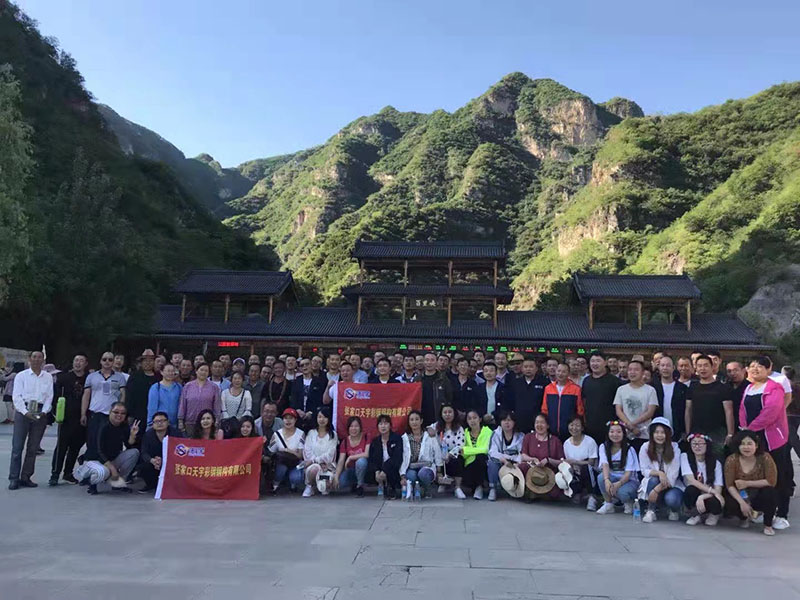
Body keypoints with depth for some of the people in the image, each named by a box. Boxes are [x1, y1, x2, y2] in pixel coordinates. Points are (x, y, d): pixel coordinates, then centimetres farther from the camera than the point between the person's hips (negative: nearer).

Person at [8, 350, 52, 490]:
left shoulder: (48, 377, 12)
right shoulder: (21, 376, 5)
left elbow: (49, 396, 7)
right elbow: (16, 396, -3)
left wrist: (44, 412, -8)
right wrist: (25, 412, -15)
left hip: (40, 414, 2)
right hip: (23, 412, -2)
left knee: (33, 447, 5)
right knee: (17, 446, -5)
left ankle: (26, 477, 12)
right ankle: (14, 478, 0)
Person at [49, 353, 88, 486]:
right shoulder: (64, 377, 2)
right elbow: (56, 395, 1)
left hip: (82, 419, 2)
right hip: (66, 418, -2)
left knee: (75, 447, 9)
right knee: (61, 446, -3)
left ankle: (68, 473, 21)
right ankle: (55, 474, 5)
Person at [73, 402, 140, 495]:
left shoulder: (124, 427, -2)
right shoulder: (104, 427, -19)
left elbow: (129, 447, -3)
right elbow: (100, 452, -22)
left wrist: (132, 435, -22)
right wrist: (112, 469, -28)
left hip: (113, 459, 6)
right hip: (95, 459, -6)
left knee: (134, 452, -15)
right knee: (103, 472, -39)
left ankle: (118, 482, -7)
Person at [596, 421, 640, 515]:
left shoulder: (629, 449, -9)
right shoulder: (603, 447, -3)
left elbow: (628, 473, -16)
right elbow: (605, 465, -19)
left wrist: (618, 484, -36)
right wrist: (606, 480, -40)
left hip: (628, 480, -2)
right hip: (612, 478, 2)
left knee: (622, 492, -34)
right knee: (601, 477, -30)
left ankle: (628, 502, 3)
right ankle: (608, 504, -9)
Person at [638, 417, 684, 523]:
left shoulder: (674, 448, -13)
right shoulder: (645, 447, -9)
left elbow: (672, 475, -19)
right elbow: (644, 470, -9)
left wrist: (656, 490, -31)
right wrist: (659, 473, -30)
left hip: (672, 484, -1)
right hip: (652, 483, 1)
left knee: (671, 499, -32)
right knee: (653, 479, -32)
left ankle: (675, 510, 6)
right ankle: (651, 511, -16)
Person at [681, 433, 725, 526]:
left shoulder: (716, 463, -6)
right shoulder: (685, 457, -8)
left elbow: (718, 490, -13)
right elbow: (691, 480, -18)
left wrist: (702, 497, -30)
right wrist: (712, 490, -28)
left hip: (708, 497, 1)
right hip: (692, 496, -1)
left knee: (715, 503, -35)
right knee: (691, 489, -35)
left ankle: (713, 515, 5)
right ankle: (696, 515, -4)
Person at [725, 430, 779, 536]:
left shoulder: (765, 458, -17)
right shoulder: (731, 460, -15)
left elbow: (772, 481, -21)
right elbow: (729, 485, -16)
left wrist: (747, 483, -23)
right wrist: (742, 502, -29)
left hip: (760, 497, 0)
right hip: (740, 496, 0)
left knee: (770, 492, -32)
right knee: (731, 502, -31)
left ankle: (768, 525, -5)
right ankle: (744, 518, 10)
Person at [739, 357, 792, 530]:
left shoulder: (774, 388, -9)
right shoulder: (748, 388, 13)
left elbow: (770, 412, -20)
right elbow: (743, 411, 11)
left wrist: (751, 428, -17)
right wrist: (744, 429, -4)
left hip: (773, 439, -6)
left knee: (779, 477, 1)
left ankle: (782, 515, 9)